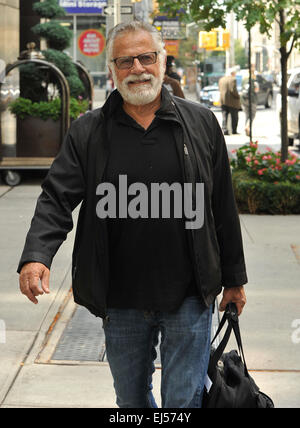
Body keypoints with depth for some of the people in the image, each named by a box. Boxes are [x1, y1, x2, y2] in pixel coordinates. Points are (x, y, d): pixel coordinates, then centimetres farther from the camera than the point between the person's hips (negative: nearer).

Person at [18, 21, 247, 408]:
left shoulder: (201, 124, 2)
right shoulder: (87, 132, 1)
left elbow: (223, 206, 6)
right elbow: (57, 198, -5)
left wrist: (233, 278, 9)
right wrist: (36, 256, -23)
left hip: (189, 298, -1)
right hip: (121, 302, 1)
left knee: (184, 401, 3)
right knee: (131, 400, 17)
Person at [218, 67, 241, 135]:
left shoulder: (221, 79, 11)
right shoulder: (233, 79, -12)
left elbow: (220, 89, 12)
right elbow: (233, 90, -20)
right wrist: (238, 96, -6)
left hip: (223, 100, 6)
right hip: (232, 101, -6)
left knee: (224, 116, 5)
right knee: (234, 117, 7)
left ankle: (224, 130, -6)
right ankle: (234, 131, 12)